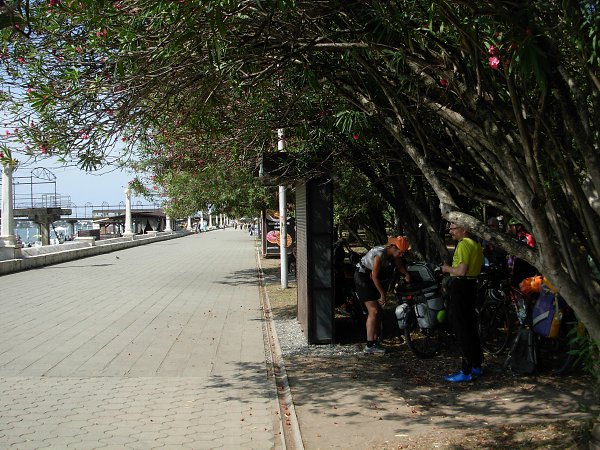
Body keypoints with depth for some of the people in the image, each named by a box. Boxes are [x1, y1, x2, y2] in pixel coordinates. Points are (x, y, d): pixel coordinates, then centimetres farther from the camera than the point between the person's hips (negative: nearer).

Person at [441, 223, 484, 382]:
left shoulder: (463, 244, -16)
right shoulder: (476, 244, 15)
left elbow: (461, 271, -24)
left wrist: (448, 269, -7)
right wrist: (452, 268, 19)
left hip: (460, 286, -10)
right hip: (472, 285, 10)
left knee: (461, 329, -6)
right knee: (471, 327, 17)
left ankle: (466, 372, -4)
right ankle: (476, 366, 25)